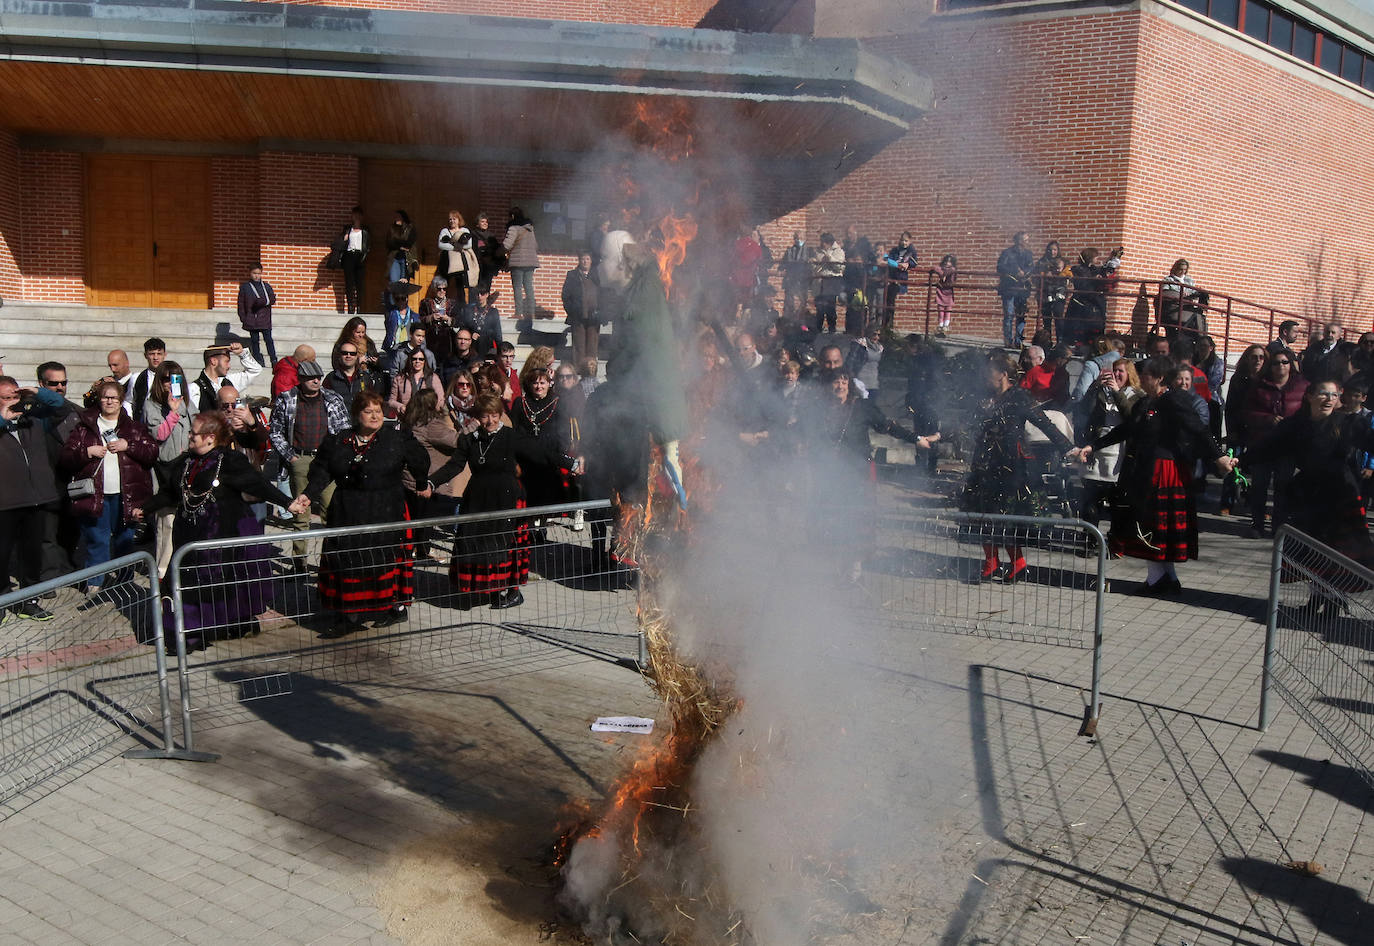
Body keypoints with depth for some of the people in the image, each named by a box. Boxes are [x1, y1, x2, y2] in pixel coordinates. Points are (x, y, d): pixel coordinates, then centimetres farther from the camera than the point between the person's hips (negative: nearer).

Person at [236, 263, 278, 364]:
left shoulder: (266, 286, 7)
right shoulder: (244, 286, 5)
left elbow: (273, 299, 2)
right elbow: (241, 304, 5)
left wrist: (263, 301, -17)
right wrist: (243, 318, -1)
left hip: (265, 319, 0)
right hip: (251, 320, 0)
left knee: (268, 339, -1)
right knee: (254, 340, 5)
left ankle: (274, 360, 2)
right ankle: (258, 360, 12)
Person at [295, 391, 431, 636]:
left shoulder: (397, 439, -1)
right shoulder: (336, 441, 6)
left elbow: (419, 461, 11)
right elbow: (322, 471, 7)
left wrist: (423, 484, 22)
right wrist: (309, 494, -6)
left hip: (386, 511, -3)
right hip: (347, 513, 3)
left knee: (385, 557, 0)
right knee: (346, 560, 1)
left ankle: (396, 606, 17)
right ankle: (350, 614, 7)